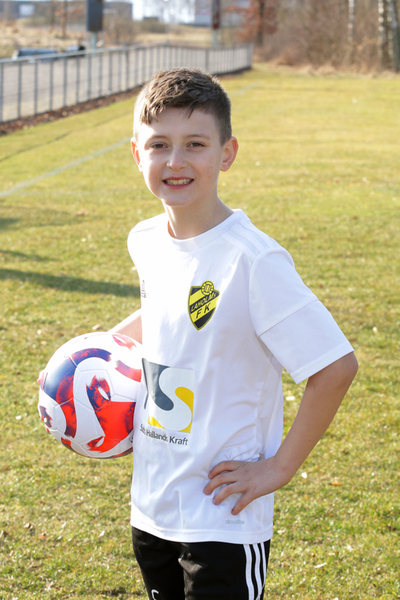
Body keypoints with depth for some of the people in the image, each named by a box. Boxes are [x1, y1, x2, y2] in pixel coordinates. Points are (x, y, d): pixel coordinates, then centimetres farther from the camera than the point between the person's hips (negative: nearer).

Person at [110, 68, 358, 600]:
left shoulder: (255, 261, -20)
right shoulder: (145, 242, 2)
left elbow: (336, 366, -20)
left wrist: (280, 467, -16)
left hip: (224, 520, -7)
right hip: (151, 507, 7)